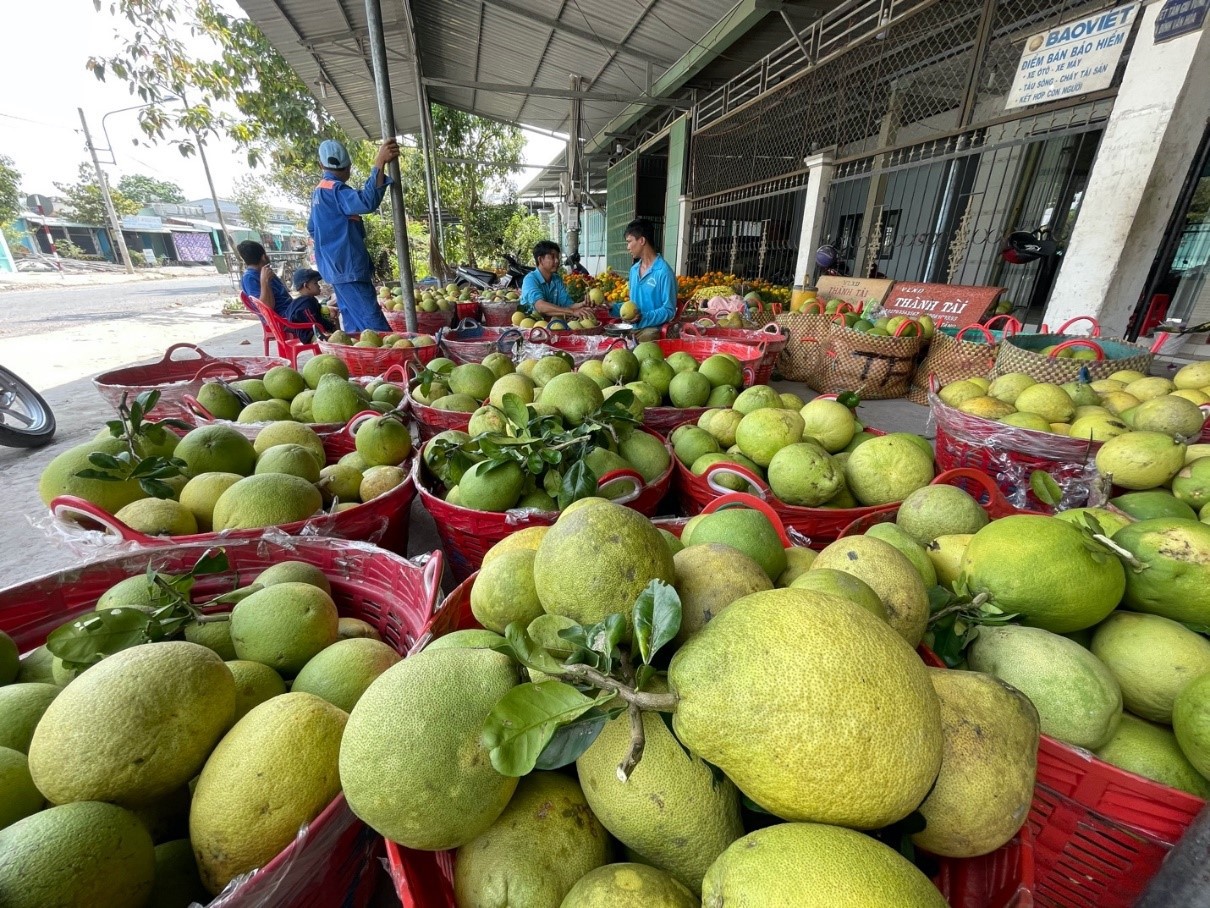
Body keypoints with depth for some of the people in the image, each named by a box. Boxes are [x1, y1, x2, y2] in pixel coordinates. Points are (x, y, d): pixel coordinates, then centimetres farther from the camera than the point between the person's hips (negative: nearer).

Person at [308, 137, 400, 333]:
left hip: (338, 267, 10)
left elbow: (312, 228, 31)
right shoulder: (335, 189, -11)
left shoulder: (319, 191, 19)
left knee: (355, 327, 10)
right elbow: (367, 202, -32)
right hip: (348, 267, -10)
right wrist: (380, 163, -34)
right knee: (377, 329, -17)